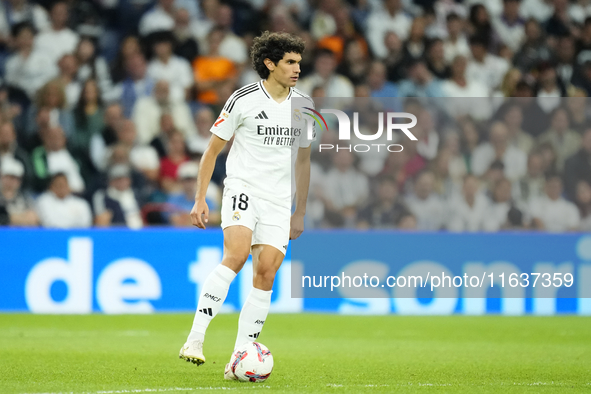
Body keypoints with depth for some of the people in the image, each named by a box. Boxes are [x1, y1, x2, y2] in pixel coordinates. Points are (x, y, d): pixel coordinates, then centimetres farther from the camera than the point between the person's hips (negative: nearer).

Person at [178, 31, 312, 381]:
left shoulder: (304, 105, 10)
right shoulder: (244, 100, -4)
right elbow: (213, 150, 2)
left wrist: (300, 213, 19)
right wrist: (201, 199, -4)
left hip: (280, 200, 4)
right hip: (243, 187, -4)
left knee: (266, 272, -6)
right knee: (236, 256, -26)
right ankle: (195, 340, -26)